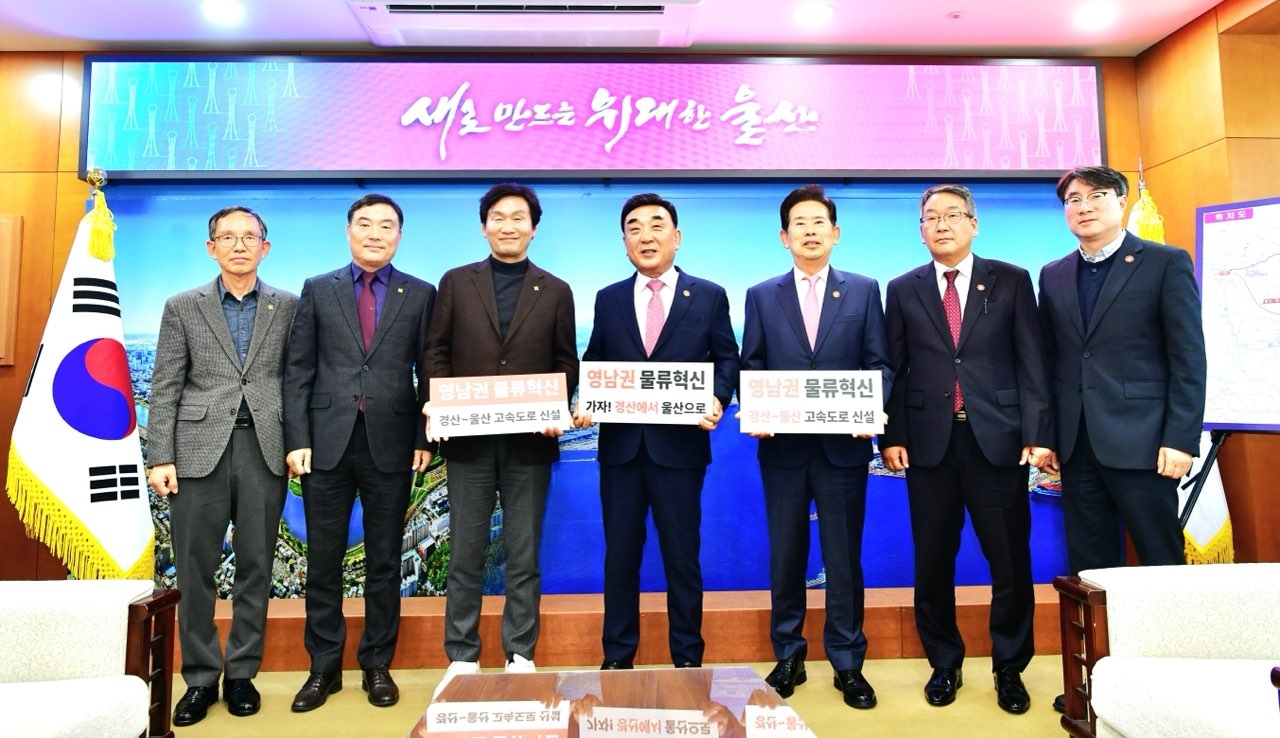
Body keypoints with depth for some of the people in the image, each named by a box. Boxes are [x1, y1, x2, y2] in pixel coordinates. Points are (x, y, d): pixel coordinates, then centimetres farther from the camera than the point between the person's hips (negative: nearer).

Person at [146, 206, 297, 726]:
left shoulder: (288, 306, 8)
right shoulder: (182, 307, 9)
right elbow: (165, 388, 5)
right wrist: (160, 457, -3)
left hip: (265, 450, 0)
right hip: (199, 449, 0)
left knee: (255, 567, 7)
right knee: (195, 569, 5)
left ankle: (241, 673, 20)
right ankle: (200, 678, 19)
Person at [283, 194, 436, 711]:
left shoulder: (420, 295, 6)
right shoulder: (318, 290, 8)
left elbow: (428, 373, 4)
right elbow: (298, 371, 4)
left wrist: (424, 438, -3)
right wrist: (297, 439, -3)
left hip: (391, 445, -1)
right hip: (328, 442, 1)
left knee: (384, 563, 9)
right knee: (323, 562, 9)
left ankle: (377, 667, 23)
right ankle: (324, 668, 24)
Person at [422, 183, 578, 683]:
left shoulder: (556, 291, 8)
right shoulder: (456, 282, 8)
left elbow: (566, 362, 6)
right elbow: (436, 352, 6)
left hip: (530, 441, 0)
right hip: (468, 439, 0)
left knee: (524, 556, 8)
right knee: (465, 554, 8)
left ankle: (521, 656, 22)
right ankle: (462, 658, 22)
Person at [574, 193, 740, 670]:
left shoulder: (709, 296, 4)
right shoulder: (608, 299, 10)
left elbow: (727, 359, 3)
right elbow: (594, 364, 10)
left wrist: (717, 400, -16)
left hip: (680, 446, -2)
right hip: (620, 445, 3)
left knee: (682, 556, 9)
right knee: (620, 555, 12)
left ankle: (687, 658, 26)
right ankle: (617, 657, 28)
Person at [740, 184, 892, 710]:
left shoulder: (863, 290, 7)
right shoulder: (761, 296, 9)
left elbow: (879, 364, 4)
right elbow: (751, 368, 6)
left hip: (843, 444, -1)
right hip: (782, 445, 1)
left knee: (844, 557, 7)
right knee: (785, 557, 11)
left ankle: (847, 663, 22)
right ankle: (788, 655, 26)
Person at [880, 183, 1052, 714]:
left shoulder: (1011, 281, 6)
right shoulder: (903, 290, 9)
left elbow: (1031, 363, 2)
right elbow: (894, 369, 6)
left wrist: (1038, 434, -6)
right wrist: (892, 436, -2)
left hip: (998, 440, 0)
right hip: (929, 442, 1)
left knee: (1011, 563, 6)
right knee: (933, 563, 9)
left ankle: (1010, 669, 26)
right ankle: (944, 664, 27)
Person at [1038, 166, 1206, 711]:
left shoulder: (1166, 262, 1)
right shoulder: (1053, 276, 13)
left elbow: (1188, 356, -4)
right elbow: (1049, 360, 11)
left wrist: (1181, 438, -11)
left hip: (1140, 440, -4)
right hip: (1076, 443, 4)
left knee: (1163, 563, 4)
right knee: (1092, 568, 10)